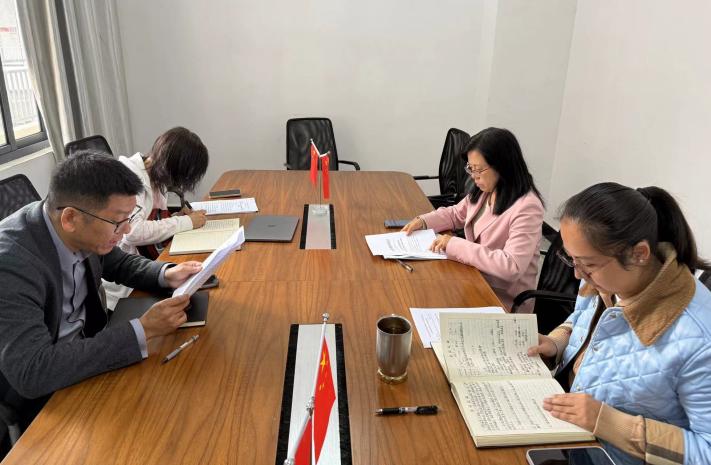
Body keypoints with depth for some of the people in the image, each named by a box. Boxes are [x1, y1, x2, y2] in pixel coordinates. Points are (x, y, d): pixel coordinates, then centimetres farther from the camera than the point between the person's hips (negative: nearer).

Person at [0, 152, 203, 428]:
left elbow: (118, 263, 8)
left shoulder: (81, 233, -13)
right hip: (35, 393, -6)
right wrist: (143, 331, -35)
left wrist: (166, 275, -12)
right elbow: (31, 373, -37)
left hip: (87, 347, 6)